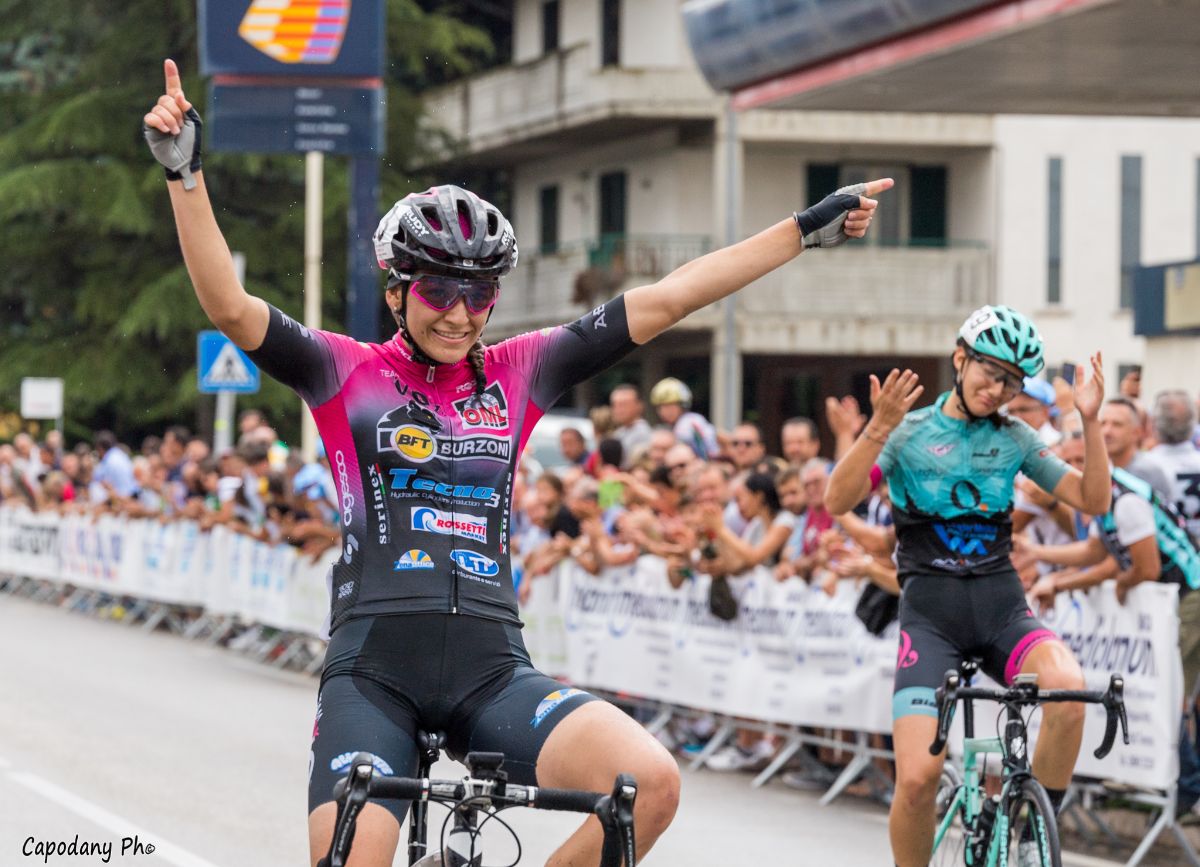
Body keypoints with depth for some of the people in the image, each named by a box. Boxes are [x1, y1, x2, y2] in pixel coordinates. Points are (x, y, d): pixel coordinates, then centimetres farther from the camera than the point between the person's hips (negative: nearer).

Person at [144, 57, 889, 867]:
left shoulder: (517, 374, 13)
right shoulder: (348, 374, 6)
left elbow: (664, 301, 12)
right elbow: (230, 307, -8)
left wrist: (808, 229, 12)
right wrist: (186, 172, -21)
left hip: (492, 670, 2)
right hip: (374, 669, -2)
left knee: (652, 782, -22)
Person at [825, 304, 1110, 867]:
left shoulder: (1015, 439, 10)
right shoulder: (908, 432, 1)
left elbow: (1094, 500, 4)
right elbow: (838, 501, -12)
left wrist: (1090, 421, -8)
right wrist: (879, 429, -26)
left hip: (1002, 607, 2)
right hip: (931, 609, -2)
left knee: (1068, 688, -31)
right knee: (917, 778, -18)